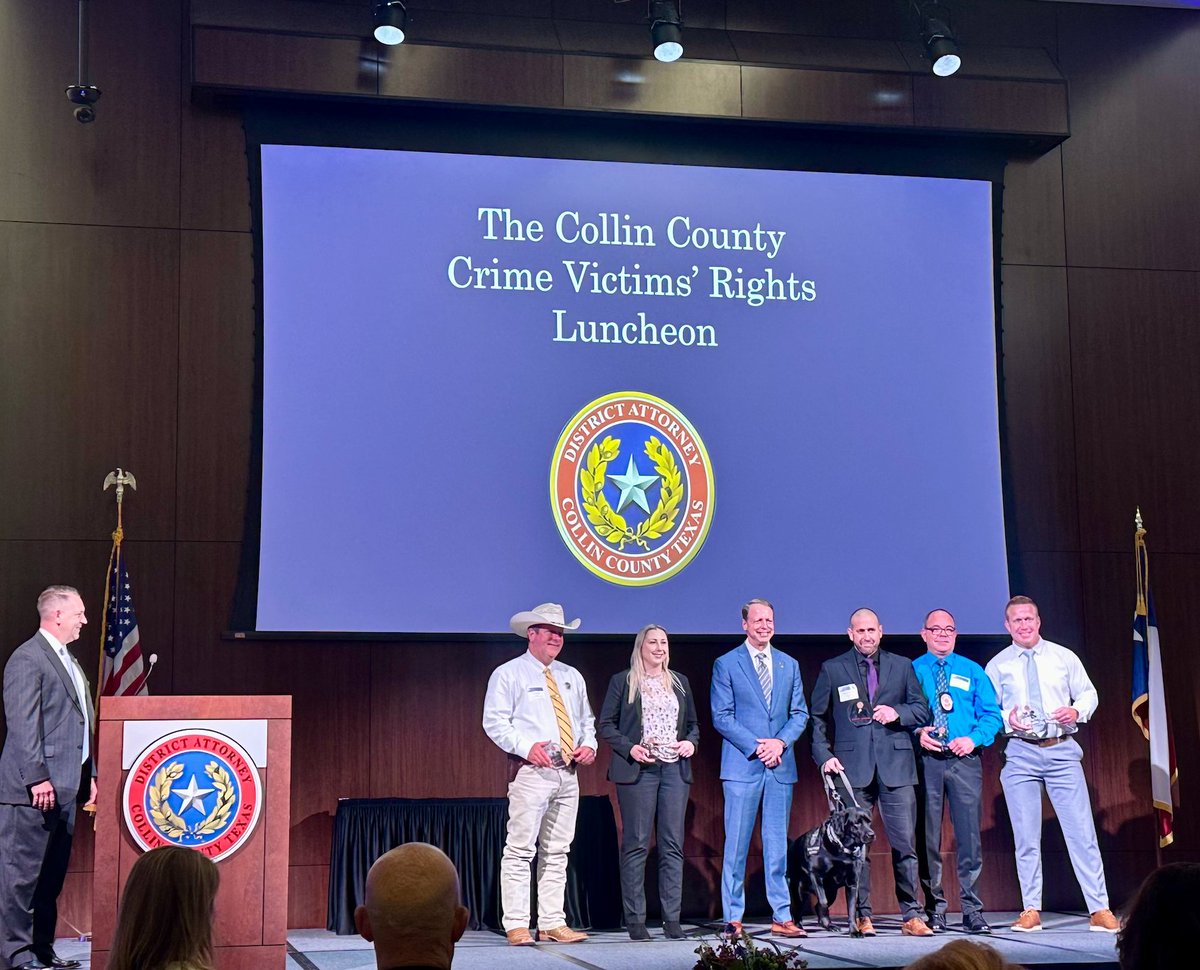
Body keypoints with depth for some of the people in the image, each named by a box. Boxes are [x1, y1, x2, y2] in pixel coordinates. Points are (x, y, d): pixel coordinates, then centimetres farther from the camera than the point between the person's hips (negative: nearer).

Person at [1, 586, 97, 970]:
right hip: (35, 787, -9)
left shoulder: (68, 660, 18)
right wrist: (37, 778, -20)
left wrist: (89, 774, 18)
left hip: (65, 785, 9)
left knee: (52, 873, 13)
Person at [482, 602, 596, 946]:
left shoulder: (572, 677, 19)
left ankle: (552, 924, 11)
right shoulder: (509, 674, 0)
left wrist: (589, 744, 2)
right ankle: (517, 926, -6)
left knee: (557, 852, 7)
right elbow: (495, 722, -8)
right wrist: (527, 746, -20)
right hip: (531, 773, -6)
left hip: (568, 774, 6)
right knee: (521, 850, -9)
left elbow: (586, 720, 23)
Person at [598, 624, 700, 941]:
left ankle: (672, 920, 3)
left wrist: (691, 742, 0)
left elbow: (693, 722, 21)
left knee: (673, 844, 0)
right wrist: (630, 748, -11)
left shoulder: (680, 683, 17)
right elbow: (605, 724, 2)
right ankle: (635, 920, 0)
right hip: (637, 770, -4)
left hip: (675, 769, 4)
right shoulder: (623, 682, 5)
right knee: (636, 844, -4)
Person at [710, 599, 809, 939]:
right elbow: (721, 717, -3)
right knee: (736, 844, -3)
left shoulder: (789, 665, 14)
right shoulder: (726, 664, 2)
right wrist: (756, 747, -12)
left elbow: (800, 713, 11)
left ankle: (782, 917, 9)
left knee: (778, 844, 6)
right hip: (742, 764, -3)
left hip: (780, 765, 3)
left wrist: (780, 742, -7)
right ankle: (733, 918, 2)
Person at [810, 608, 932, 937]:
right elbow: (818, 718, 10)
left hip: (895, 765, 1)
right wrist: (824, 756, -3)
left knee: (905, 843, -3)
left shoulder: (902, 666, 13)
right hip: (853, 767, 0)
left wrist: (897, 712, -7)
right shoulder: (832, 669, 10)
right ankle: (861, 916, 8)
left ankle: (912, 916, 3)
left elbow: (922, 710, 13)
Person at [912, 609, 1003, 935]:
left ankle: (972, 911, 1)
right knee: (928, 835, 1)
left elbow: (992, 714, 8)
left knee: (969, 834, -4)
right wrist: (917, 733, -12)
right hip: (925, 761, 0)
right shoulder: (911, 671, 11)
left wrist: (974, 739, -9)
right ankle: (934, 908, 9)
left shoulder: (972, 671, 14)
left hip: (965, 760, 1)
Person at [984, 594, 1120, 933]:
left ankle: (1100, 910, -1)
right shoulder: (997, 665, 7)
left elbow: (1089, 693, 13)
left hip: (1062, 752, 0)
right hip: (1020, 754, 0)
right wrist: (1007, 720, -12)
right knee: (1026, 836, 3)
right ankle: (1031, 910, 11)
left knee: (1082, 831, -4)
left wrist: (1077, 711, -8)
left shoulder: (1064, 657, 8)